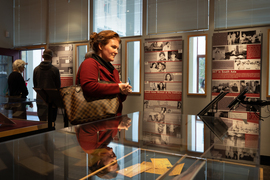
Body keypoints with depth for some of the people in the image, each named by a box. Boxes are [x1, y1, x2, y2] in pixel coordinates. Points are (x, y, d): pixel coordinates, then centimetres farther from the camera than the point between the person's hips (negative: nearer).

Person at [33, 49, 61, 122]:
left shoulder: (36, 69, 1)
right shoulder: (55, 69, -10)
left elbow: (35, 85, 9)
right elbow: (58, 85, -1)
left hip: (40, 99, 3)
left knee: (41, 121, 10)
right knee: (51, 121, 3)